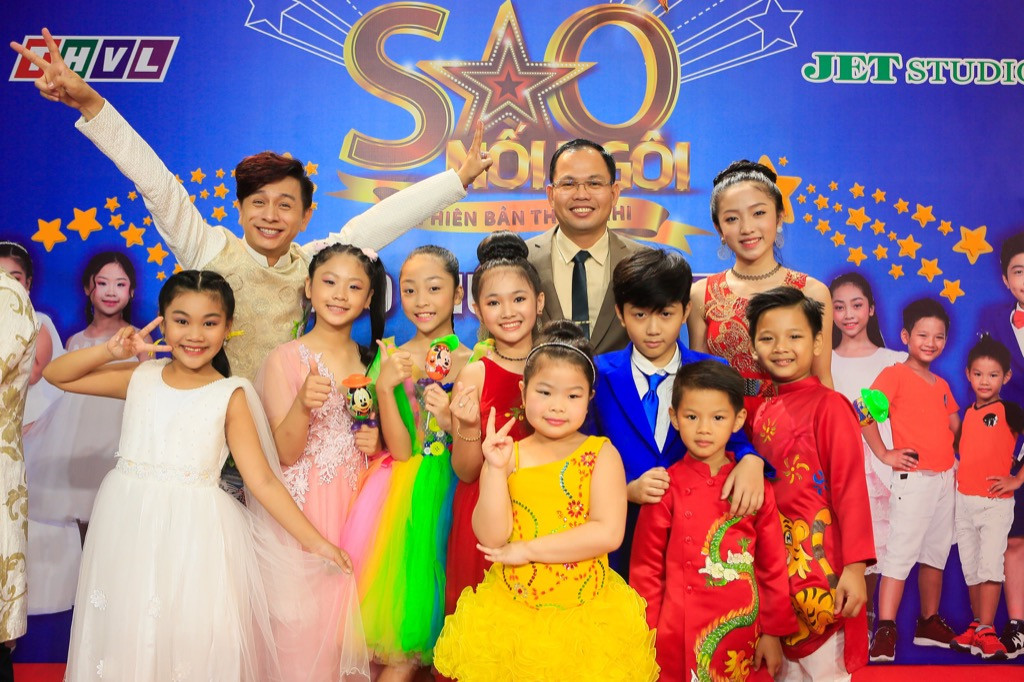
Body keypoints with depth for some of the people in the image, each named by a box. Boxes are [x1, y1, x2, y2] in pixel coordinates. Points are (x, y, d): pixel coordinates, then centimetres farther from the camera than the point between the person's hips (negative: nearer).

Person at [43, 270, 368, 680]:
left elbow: (262, 481, -5)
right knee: (126, 641, 13)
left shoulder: (230, 395, -4)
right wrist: (111, 351, -4)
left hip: (194, 536, -3)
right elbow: (56, 374, 12)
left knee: (192, 639, 1)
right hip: (128, 528, 3)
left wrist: (314, 541, -10)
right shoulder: (141, 378, 6)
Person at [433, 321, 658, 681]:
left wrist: (527, 549, -14)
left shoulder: (601, 453, -3)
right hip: (510, 607, 1)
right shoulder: (507, 455, 0)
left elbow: (608, 533, -14)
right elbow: (491, 537, -8)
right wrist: (496, 469, -19)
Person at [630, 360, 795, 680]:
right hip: (678, 641, -1)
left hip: (744, 636, 1)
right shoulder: (665, 488, -6)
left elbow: (774, 565, 4)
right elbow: (645, 568, -1)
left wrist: (773, 632, 4)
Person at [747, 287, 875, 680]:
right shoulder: (762, 412, 8)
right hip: (775, 561, 6)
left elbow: (850, 486, -14)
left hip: (822, 560, -6)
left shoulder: (829, 405, -10)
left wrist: (855, 565, -18)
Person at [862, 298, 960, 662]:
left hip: (946, 478, 7)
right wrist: (885, 454, -17)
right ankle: (885, 631, -9)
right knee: (900, 553, -10)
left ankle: (930, 623, 26)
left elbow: (954, 426, 24)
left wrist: (950, 454, 8)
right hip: (913, 478, -7)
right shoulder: (894, 375, -7)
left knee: (936, 553, 14)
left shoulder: (942, 385, 16)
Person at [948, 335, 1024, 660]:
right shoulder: (968, 412, 10)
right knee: (970, 566, 10)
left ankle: (986, 631, -5)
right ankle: (977, 625, 21)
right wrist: (956, 472, 7)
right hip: (964, 499, 6)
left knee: (990, 563, -10)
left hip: (996, 501, -5)